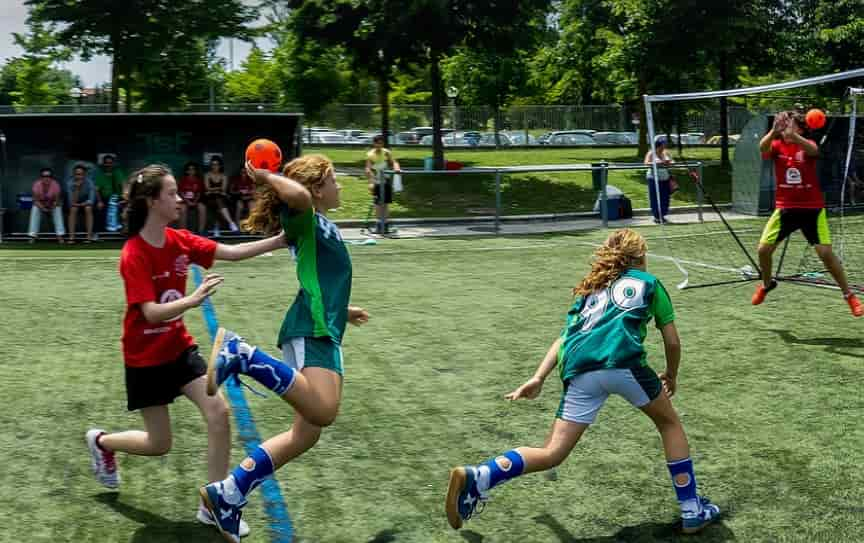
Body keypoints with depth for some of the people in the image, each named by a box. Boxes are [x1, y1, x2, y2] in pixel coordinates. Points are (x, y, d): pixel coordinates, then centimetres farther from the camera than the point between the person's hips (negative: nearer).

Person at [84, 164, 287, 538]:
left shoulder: (179, 241, -3)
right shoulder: (134, 255, -22)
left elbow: (233, 252, -6)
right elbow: (151, 313, -29)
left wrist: (280, 240, -17)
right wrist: (193, 300, -46)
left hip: (179, 347, 6)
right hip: (145, 358, -6)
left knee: (219, 413, -9)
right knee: (160, 444, 5)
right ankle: (101, 441, 37)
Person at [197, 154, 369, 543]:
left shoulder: (319, 227, 25)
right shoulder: (307, 220, -4)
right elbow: (298, 195, -31)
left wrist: (342, 310, 52)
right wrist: (264, 176, -13)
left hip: (322, 332, 10)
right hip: (312, 330, -10)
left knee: (305, 434, 7)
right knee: (322, 412, -32)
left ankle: (226, 497, 9)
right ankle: (242, 355, -23)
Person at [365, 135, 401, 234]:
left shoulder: (387, 153, 1)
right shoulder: (370, 155, -7)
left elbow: (393, 162, -6)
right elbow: (368, 169, -15)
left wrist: (396, 168, -30)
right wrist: (371, 182, -28)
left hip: (386, 181, 3)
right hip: (377, 182, -3)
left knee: (385, 203, 7)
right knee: (379, 203, -5)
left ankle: (385, 223, 13)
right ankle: (379, 224, -1)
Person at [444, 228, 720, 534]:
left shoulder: (590, 289, 35)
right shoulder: (648, 282, 24)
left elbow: (565, 337, 24)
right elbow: (672, 341, 24)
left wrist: (538, 378, 20)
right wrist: (671, 375, 41)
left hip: (579, 370, 4)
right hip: (622, 360, -3)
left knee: (553, 453, 2)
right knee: (669, 423, 22)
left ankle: (476, 478, -16)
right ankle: (692, 511, 20)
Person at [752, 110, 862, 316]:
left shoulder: (807, 145, -8)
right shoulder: (777, 146, -2)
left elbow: (812, 150, -34)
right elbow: (763, 147, -26)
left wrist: (794, 136, -55)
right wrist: (774, 131, -47)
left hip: (812, 208, -2)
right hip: (785, 208, 2)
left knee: (825, 252, -11)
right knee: (764, 249, -2)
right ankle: (767, 284, 28)